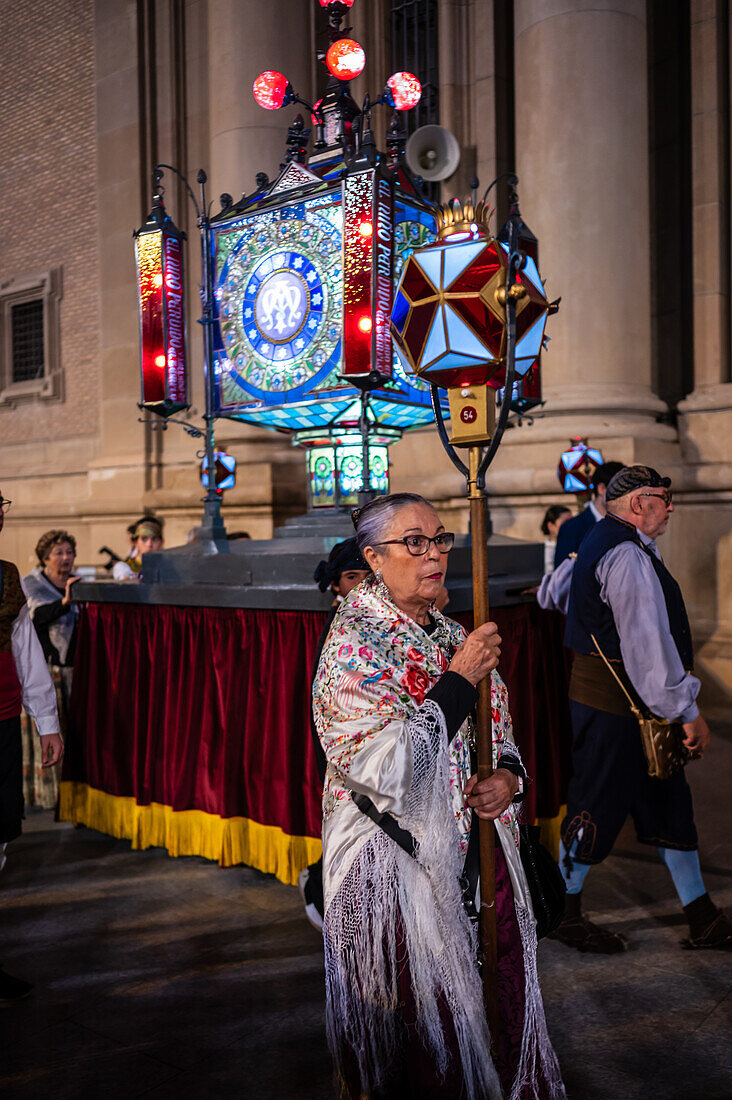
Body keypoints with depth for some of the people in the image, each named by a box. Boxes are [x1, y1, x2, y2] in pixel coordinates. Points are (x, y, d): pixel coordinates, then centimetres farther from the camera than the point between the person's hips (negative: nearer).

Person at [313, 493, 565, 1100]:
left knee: (487, 998, 19)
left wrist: (508, 775, -6)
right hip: (394, 862, -6)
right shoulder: (353, 642, -16)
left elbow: (499, 731, 16)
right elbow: (384, 765, -26)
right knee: (427, 1021, 7)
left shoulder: (455, 637, 6)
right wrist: (459, 679, -23)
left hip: (470, 844, 7)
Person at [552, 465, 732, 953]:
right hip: (613, 710, -11)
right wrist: (688, 711, -17)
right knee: (598, 808, 4)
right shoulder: (626, 555, -20)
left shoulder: (608, 544, 15)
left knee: (670, 804, 15)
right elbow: (647, 644, -24)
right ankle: (565, 912, 22)